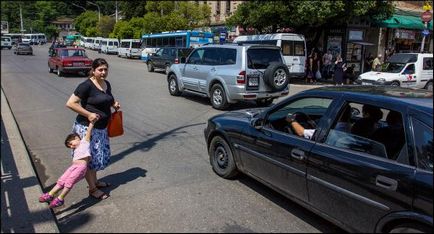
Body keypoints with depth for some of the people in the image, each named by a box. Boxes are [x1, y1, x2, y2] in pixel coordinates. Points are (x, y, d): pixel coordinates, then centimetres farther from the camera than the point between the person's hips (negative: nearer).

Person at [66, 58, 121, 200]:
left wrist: (114, 103, 3)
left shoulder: (107, 84, 7)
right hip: (87, 128, -8)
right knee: (90, 158, 3)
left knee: (99, 156, 18)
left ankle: (94, 181, 37)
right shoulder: (87, 85, -17)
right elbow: (70, 103, -19)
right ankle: (92, 189, 15)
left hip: (101, 128, 8)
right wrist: (88, 114, -25)